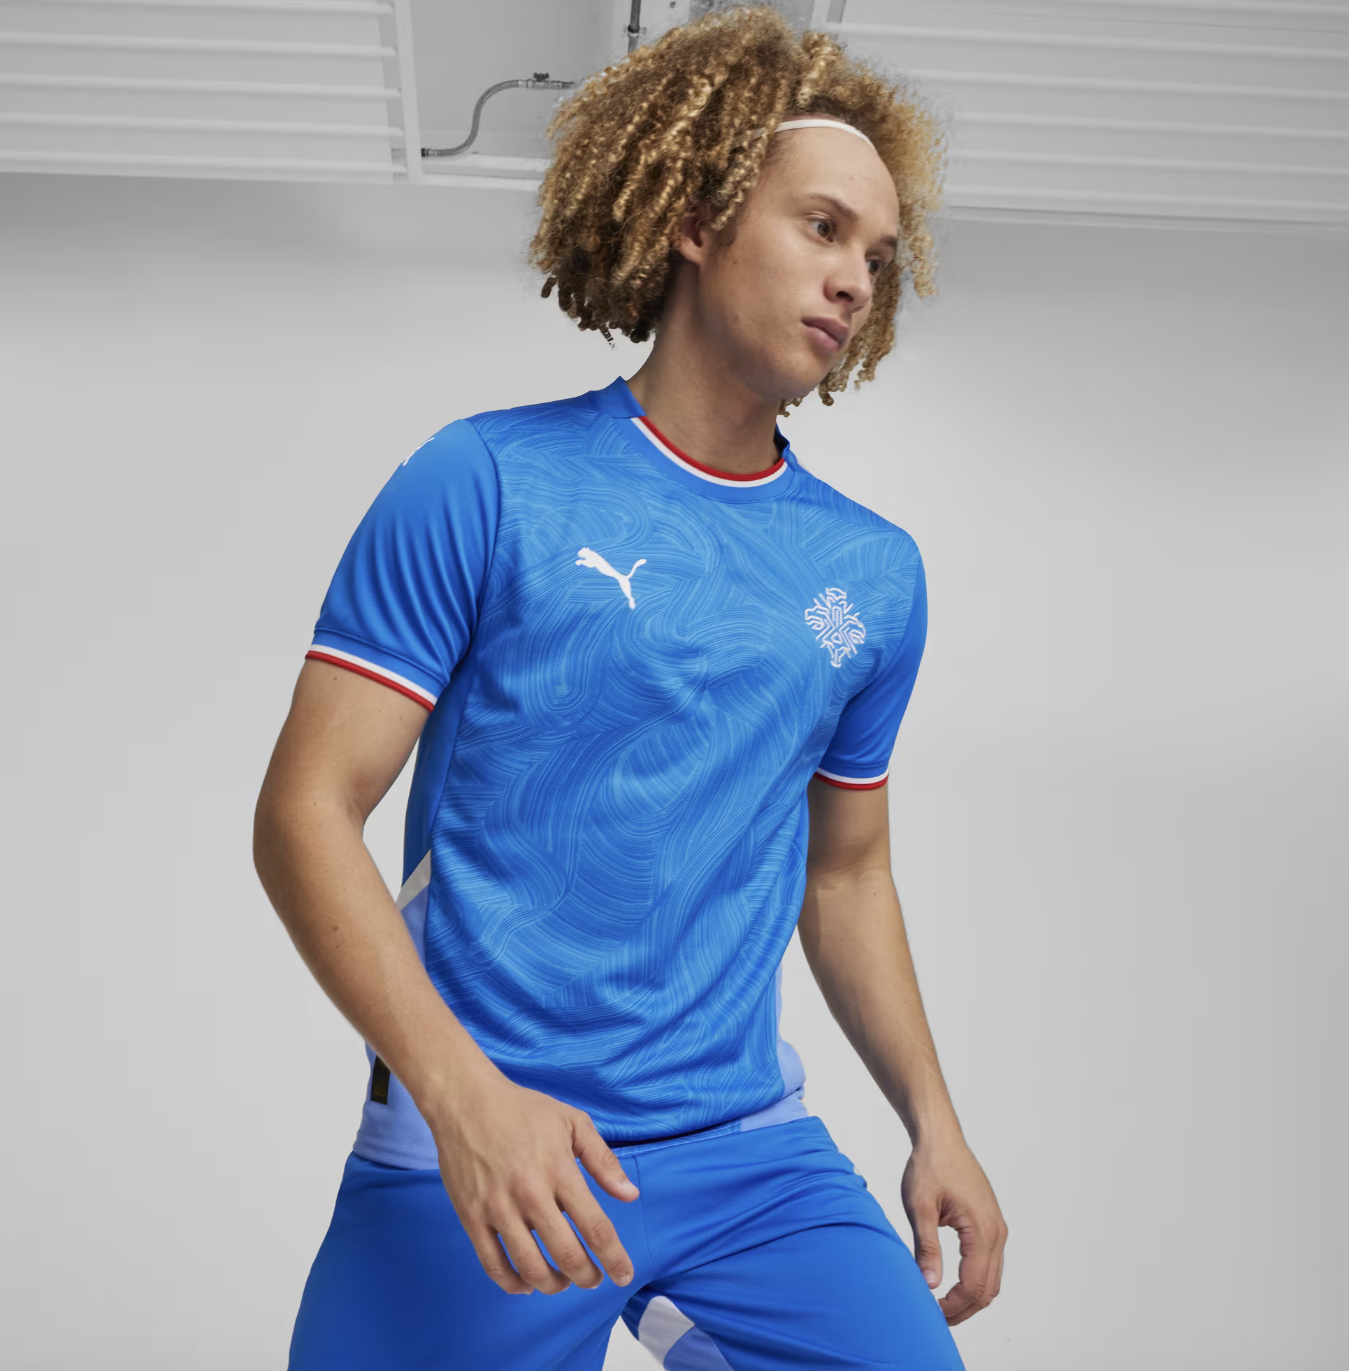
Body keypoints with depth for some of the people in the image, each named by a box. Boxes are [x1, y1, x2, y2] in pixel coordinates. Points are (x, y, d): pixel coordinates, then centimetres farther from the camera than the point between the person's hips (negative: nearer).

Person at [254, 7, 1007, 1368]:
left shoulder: (875, 574, 7)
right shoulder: (484, 485, -6)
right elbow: (304, 814, -8)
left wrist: (934, 1125, 11)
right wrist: (463, 1093, -18)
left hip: (752, 1153, 4)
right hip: (471, 1156, -3)